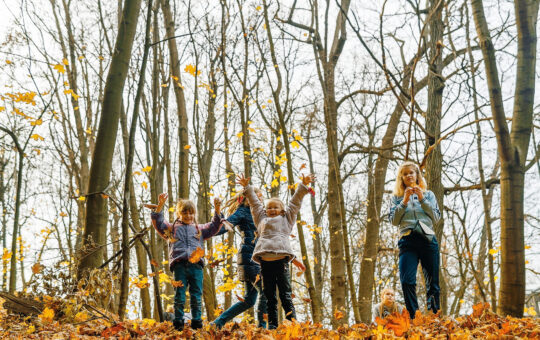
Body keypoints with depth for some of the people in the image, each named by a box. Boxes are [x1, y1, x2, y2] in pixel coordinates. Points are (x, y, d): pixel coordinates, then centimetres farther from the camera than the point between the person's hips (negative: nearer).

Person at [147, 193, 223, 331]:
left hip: (196, 265, 2)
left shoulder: (199, 229, 27)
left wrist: (217, 210, 5)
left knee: (196, 296, -1)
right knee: (179, 295, -6)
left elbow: (214, 227, 19)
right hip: (179, 265, -1)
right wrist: (160, 205, -5)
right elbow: (159, 223, 9)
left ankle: (197, 323, 5)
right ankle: (178, 323, -1)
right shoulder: (172, 228, 22)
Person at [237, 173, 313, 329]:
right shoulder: (262, 219, 27)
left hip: (281, 259, -2)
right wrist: (247, 187, 38)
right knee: (269, 295, 4)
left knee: (285, 293, -4)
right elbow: (254, 202, 34)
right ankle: (272, 324, 6)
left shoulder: (286, 218, 23)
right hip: (265, 261, 2)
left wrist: (303, 185, 23)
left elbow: (295, 202, 24)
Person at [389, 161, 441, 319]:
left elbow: (436, 217, 6)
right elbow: (394, 220, 3)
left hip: (428, 239, 1)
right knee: (407, 281, -16)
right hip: (408, 240, -1)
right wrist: (404, 201, -7)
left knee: (433, 282, -1)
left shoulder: (428, 194, 17)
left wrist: (422, 199, -4)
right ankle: (414, 317, -12)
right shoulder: (397, 197, 15)